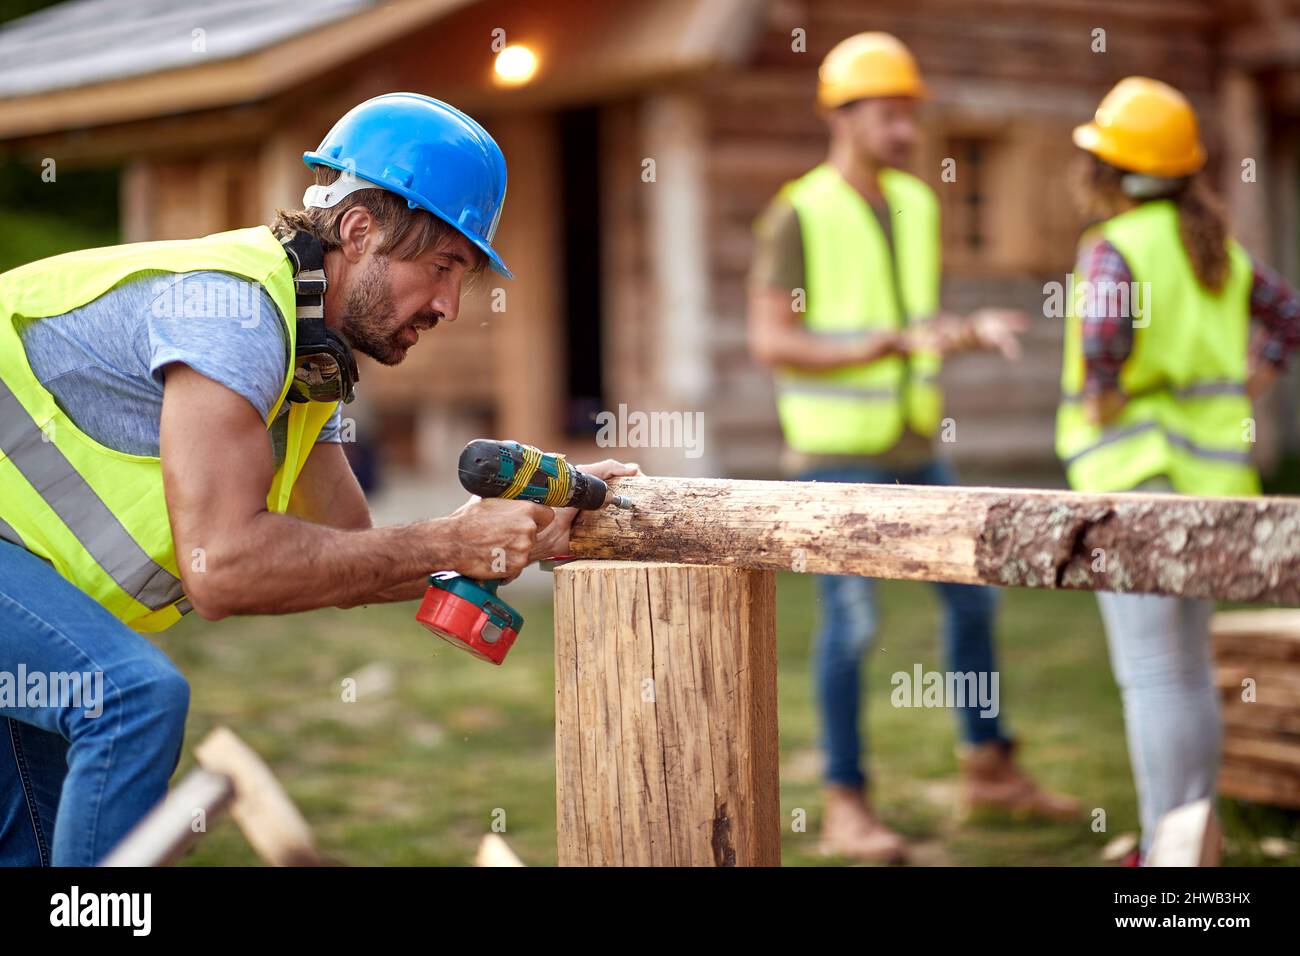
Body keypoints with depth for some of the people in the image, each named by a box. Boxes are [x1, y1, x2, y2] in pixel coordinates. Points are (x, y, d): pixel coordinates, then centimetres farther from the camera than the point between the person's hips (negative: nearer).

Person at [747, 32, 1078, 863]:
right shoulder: (794, 217, -15)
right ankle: (847, 808, 5)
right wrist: (889, 345, -29)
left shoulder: (916, 206, 6)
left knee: (971, 595, 9)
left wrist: (977, 330, -9)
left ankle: (991, 771, 23)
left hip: (912, 445, 7)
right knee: (852, 624, -7)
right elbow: (771, 345, -20)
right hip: (835, 453, -7)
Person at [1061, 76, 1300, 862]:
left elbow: (1106, 333, -34)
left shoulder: (1117, 247, -15)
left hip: (1137, 479, -8)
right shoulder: (1210, 243, 10)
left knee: (1150, 677, -4)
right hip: (1205, 479, 8)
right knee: (1190, 669, 14)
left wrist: (1102, 404, -15)